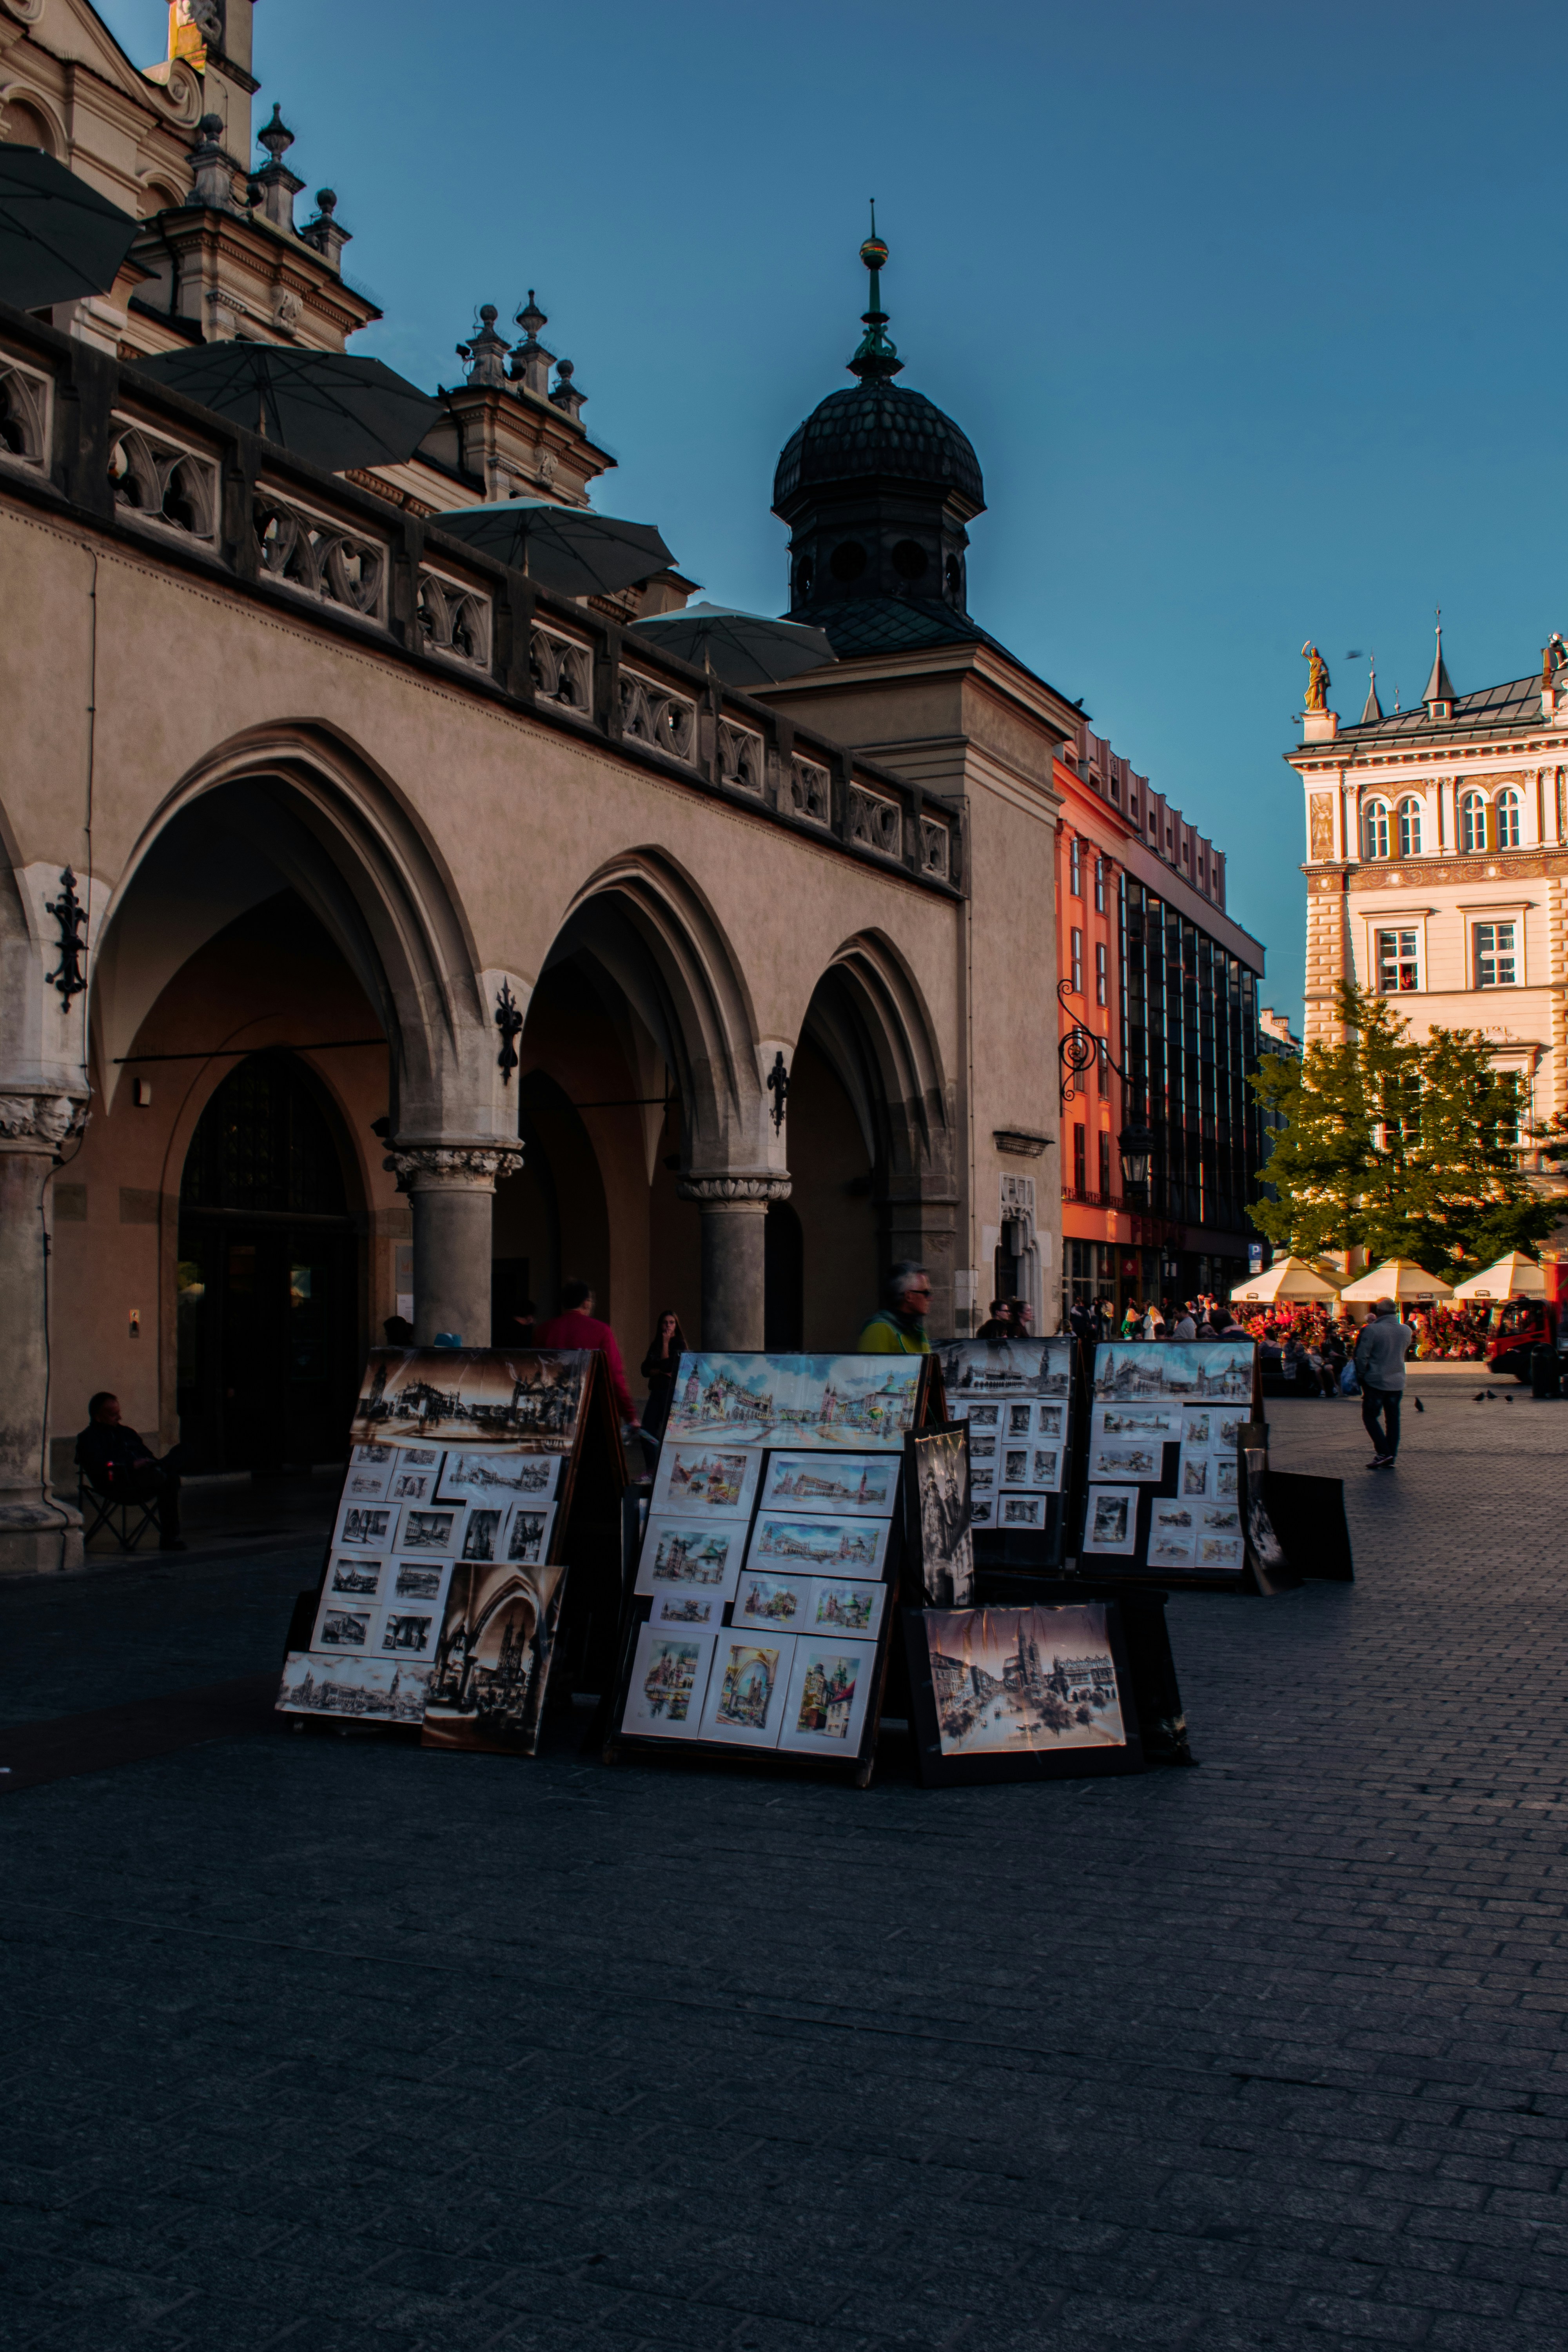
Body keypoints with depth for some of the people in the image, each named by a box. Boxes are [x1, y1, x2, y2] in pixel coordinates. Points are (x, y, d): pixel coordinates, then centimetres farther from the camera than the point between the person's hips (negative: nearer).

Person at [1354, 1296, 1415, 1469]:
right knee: (1393, 1419, 11)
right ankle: (1392, 1457, 11)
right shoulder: (1406, 1331, 2)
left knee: (1370, 1416, 4)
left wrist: (1361, 1375, -1)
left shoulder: (1371, 1330, -15)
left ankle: (1383, 1453, -8)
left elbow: (1362, 1356, -13)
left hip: (1376, 1381, -5)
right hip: (1397, 1382, 5)